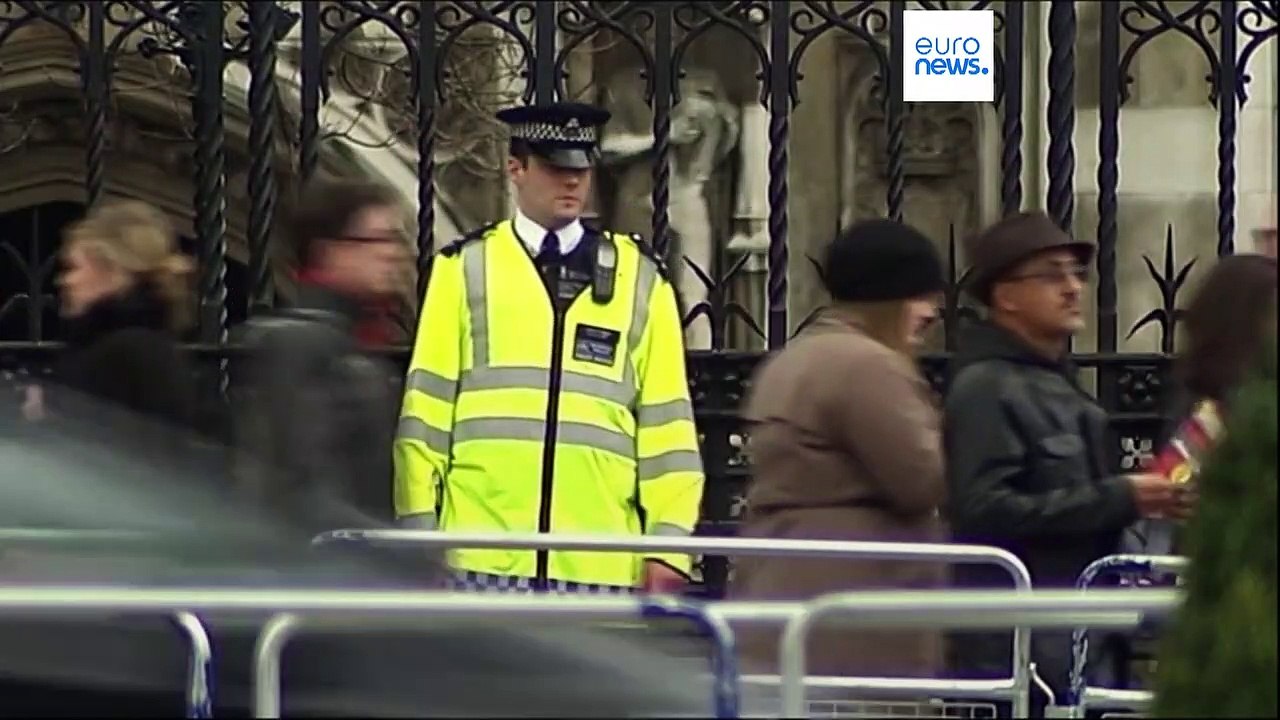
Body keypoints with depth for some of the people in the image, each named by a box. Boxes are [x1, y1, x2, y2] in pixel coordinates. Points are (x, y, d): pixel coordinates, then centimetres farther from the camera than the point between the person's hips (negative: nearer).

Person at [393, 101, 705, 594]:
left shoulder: (639, 278, 12)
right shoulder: (464, 269, 9)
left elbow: (667, 420, 9)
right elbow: (426, 408, 7)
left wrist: (668, 543, 2)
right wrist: (419, 533, 1)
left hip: (599, 566, 1)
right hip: (485, 559, -1)